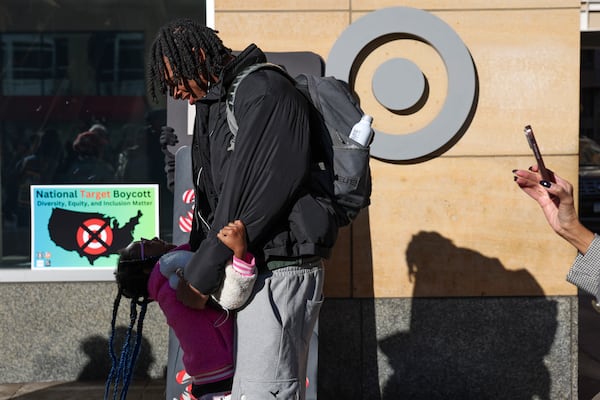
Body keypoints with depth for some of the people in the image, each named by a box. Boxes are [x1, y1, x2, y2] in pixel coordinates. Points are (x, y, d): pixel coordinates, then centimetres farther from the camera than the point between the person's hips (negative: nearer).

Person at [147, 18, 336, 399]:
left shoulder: (265, 92, -12)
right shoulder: (215, 103, 18)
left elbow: (248, 195, -19)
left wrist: (201, 275, -15)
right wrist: (197, 260, 10)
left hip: (280, 271, -10)